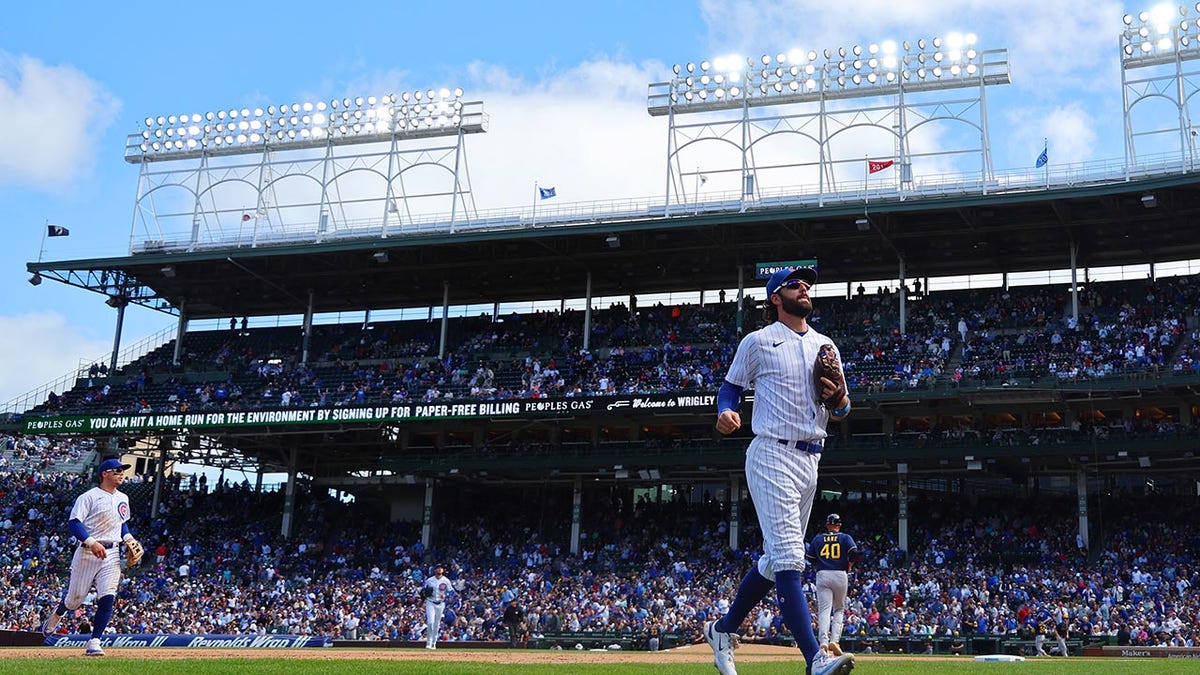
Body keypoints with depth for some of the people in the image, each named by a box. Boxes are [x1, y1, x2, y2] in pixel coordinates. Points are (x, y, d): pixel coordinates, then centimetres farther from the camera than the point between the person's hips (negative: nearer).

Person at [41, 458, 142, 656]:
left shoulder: (123, 498, 14)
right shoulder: (88, 497, -7)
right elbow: (74, 523, -15)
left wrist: (128, 538, 9)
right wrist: (92, 542, -27)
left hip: (112, 554, 5)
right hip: (87, 553, -4)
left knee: (107, 598, -10)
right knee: (75, 598, 7)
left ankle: (94, 642, -4)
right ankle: (56, 615, 42)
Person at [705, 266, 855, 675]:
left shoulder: (825, 346, 17)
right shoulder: (758, 342, 2)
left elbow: (840, 413, 19)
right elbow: (731, 386, 7)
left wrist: (838, 399, -5)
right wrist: (726, 412, -15)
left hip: (809, 460, 7)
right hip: (772, 456, -7)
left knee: (775, 557, 13)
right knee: (788, 556, -15)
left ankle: (723, 631, 29)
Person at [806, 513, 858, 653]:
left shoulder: (817, 538, 12)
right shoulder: (845, 537, 7)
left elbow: (810, 558, 10)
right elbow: (854, 552, -9)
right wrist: (849, 566, 6)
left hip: (822, 575, 0)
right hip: (840, 575, 0)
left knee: (824, 610, -5)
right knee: (839, 609, 12)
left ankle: (823, 641, -23)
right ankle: (834, 640, -6)